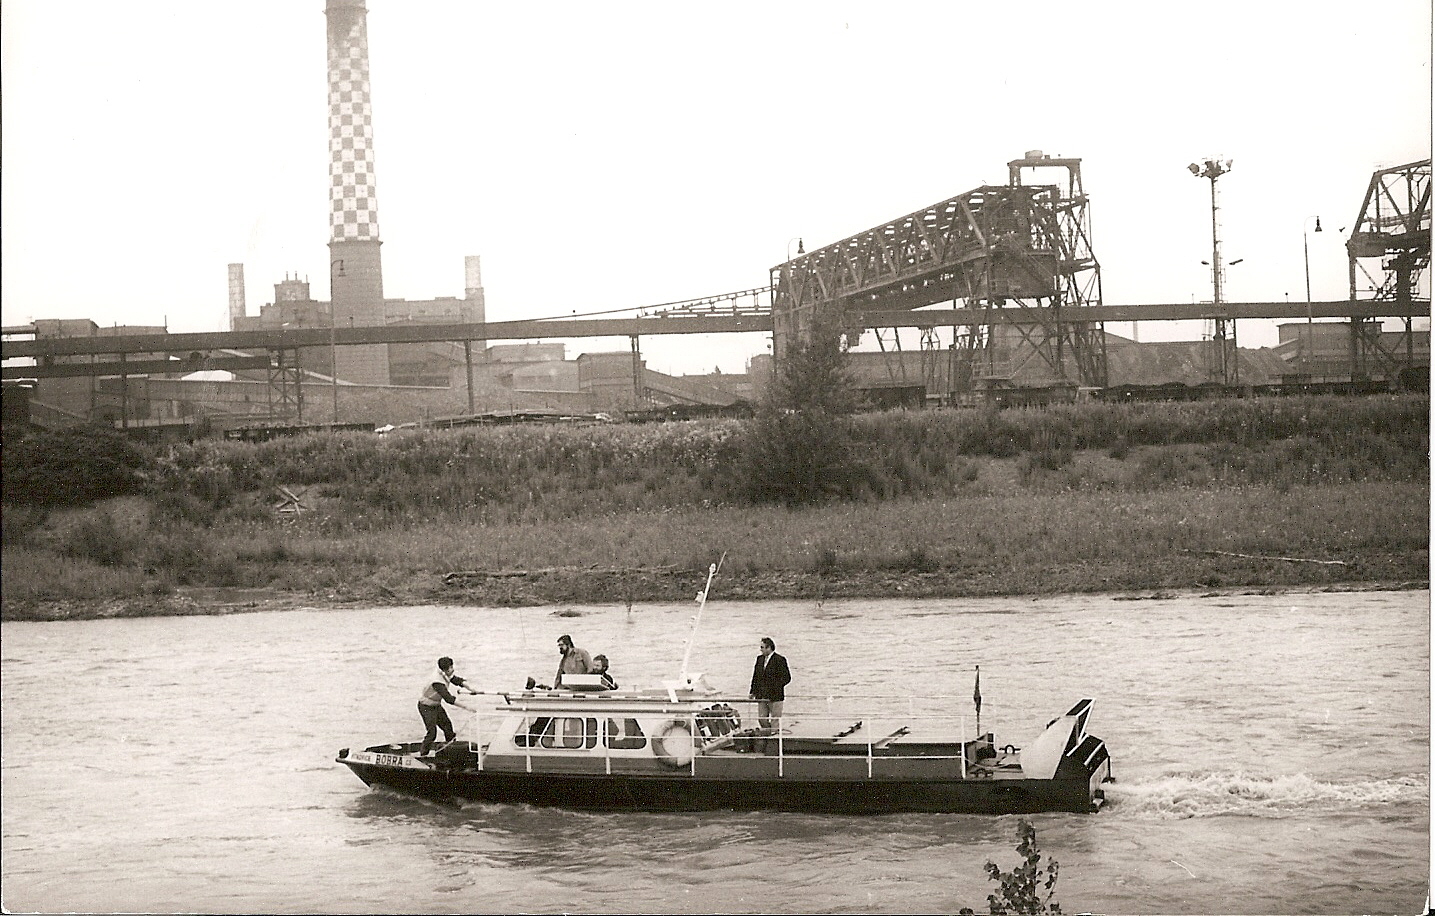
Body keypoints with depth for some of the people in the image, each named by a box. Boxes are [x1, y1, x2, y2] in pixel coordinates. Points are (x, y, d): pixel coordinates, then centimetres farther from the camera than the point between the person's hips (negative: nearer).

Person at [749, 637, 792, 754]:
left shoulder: (779, 660, -10)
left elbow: (786, 678, -11)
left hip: (775, 696, -7)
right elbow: (755, 677, 16)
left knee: (775, 721, -1)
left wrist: (774, 688, -18)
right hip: (762, 696, 7)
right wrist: (752, 692, 9)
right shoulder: (760, 659, 10)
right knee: (762, 719, 8)